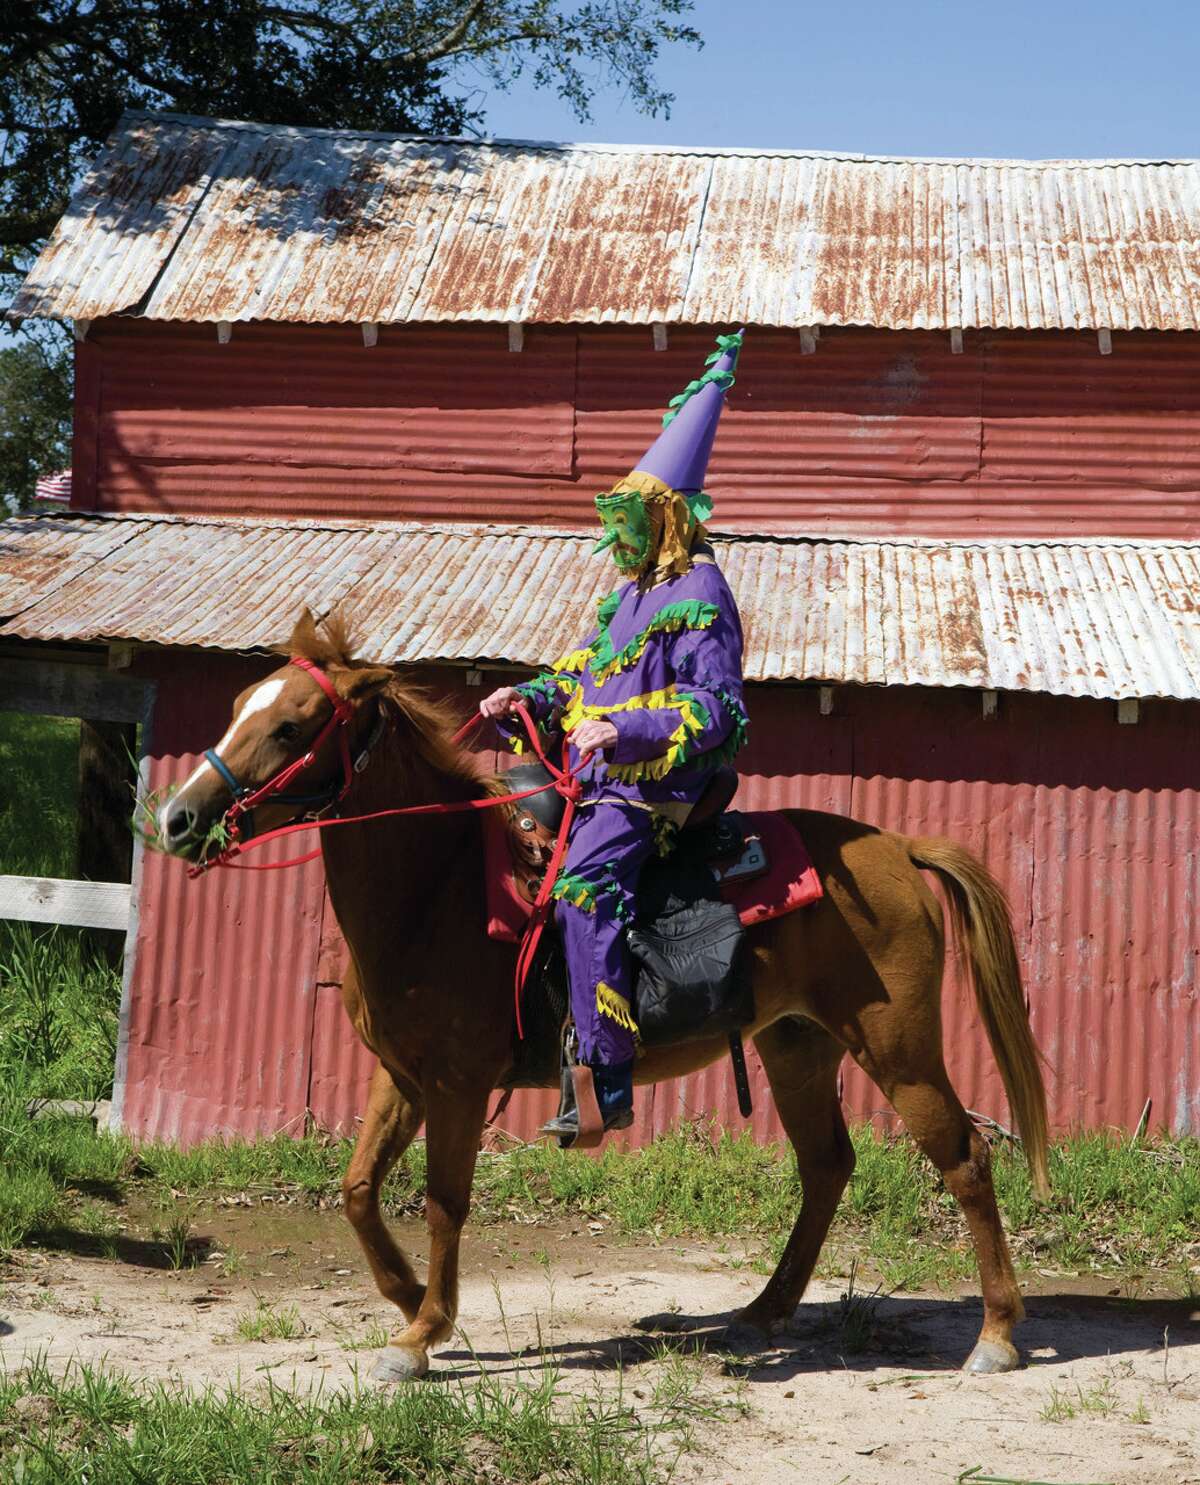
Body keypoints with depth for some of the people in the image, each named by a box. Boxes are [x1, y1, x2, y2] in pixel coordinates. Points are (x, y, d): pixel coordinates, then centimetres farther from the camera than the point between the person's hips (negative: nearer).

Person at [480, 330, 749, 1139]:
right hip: (600, 776, 10)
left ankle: (607, 1082, -29)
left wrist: (625, 731, -27)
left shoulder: (699, 596, -10)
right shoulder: (632, 594, 19)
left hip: (653, 788, -10)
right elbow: (586, 673, 26)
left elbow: (714, 707, -17)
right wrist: (527, 698, 7)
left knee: (583, 888, -27)